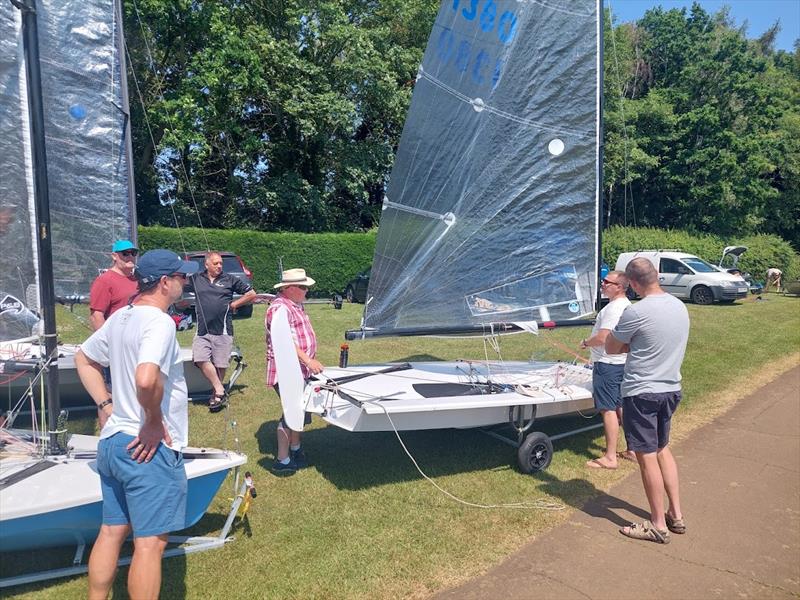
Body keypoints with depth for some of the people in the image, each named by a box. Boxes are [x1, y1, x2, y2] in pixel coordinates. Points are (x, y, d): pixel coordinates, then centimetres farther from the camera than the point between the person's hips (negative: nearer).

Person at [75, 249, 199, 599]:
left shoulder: (119, 317, 8)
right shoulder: (160, 322, -20)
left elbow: (83, 360, 21)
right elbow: (146, 379, -37)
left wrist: (107, 406, 16)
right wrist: (154, 421, -21)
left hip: (112, 440, 9)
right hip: (148, 448, -9)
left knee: (112, 531, 21)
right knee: (150, 542, 4)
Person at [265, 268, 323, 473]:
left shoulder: (296, 306, 15)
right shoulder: (279, 308, -18)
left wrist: (312, 361, 23)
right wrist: (308, 360, -31)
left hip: (301, 371, 10)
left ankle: (295, 449, 36)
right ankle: (282, 461, 6)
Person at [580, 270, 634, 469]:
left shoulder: (614, 307, -19)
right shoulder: (626, 305, 13)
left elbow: (602, 338, -24)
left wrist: (586, 342, -5)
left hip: (607, 364, -10)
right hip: (621, 362, 10)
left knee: (608, 410, -5)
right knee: (621, 407, 17)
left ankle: (610, 457, 1)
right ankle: (633, 450, 25)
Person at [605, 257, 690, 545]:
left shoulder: (636, 312, -21)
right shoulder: (680, 306, 3)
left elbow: (611, 348, -8)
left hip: (641, 392, -8)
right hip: (671, 389, 8)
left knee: (647, 456, 4)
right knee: (662, 449, 21)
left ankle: (658, 526, 16)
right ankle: (676, 515, 29)